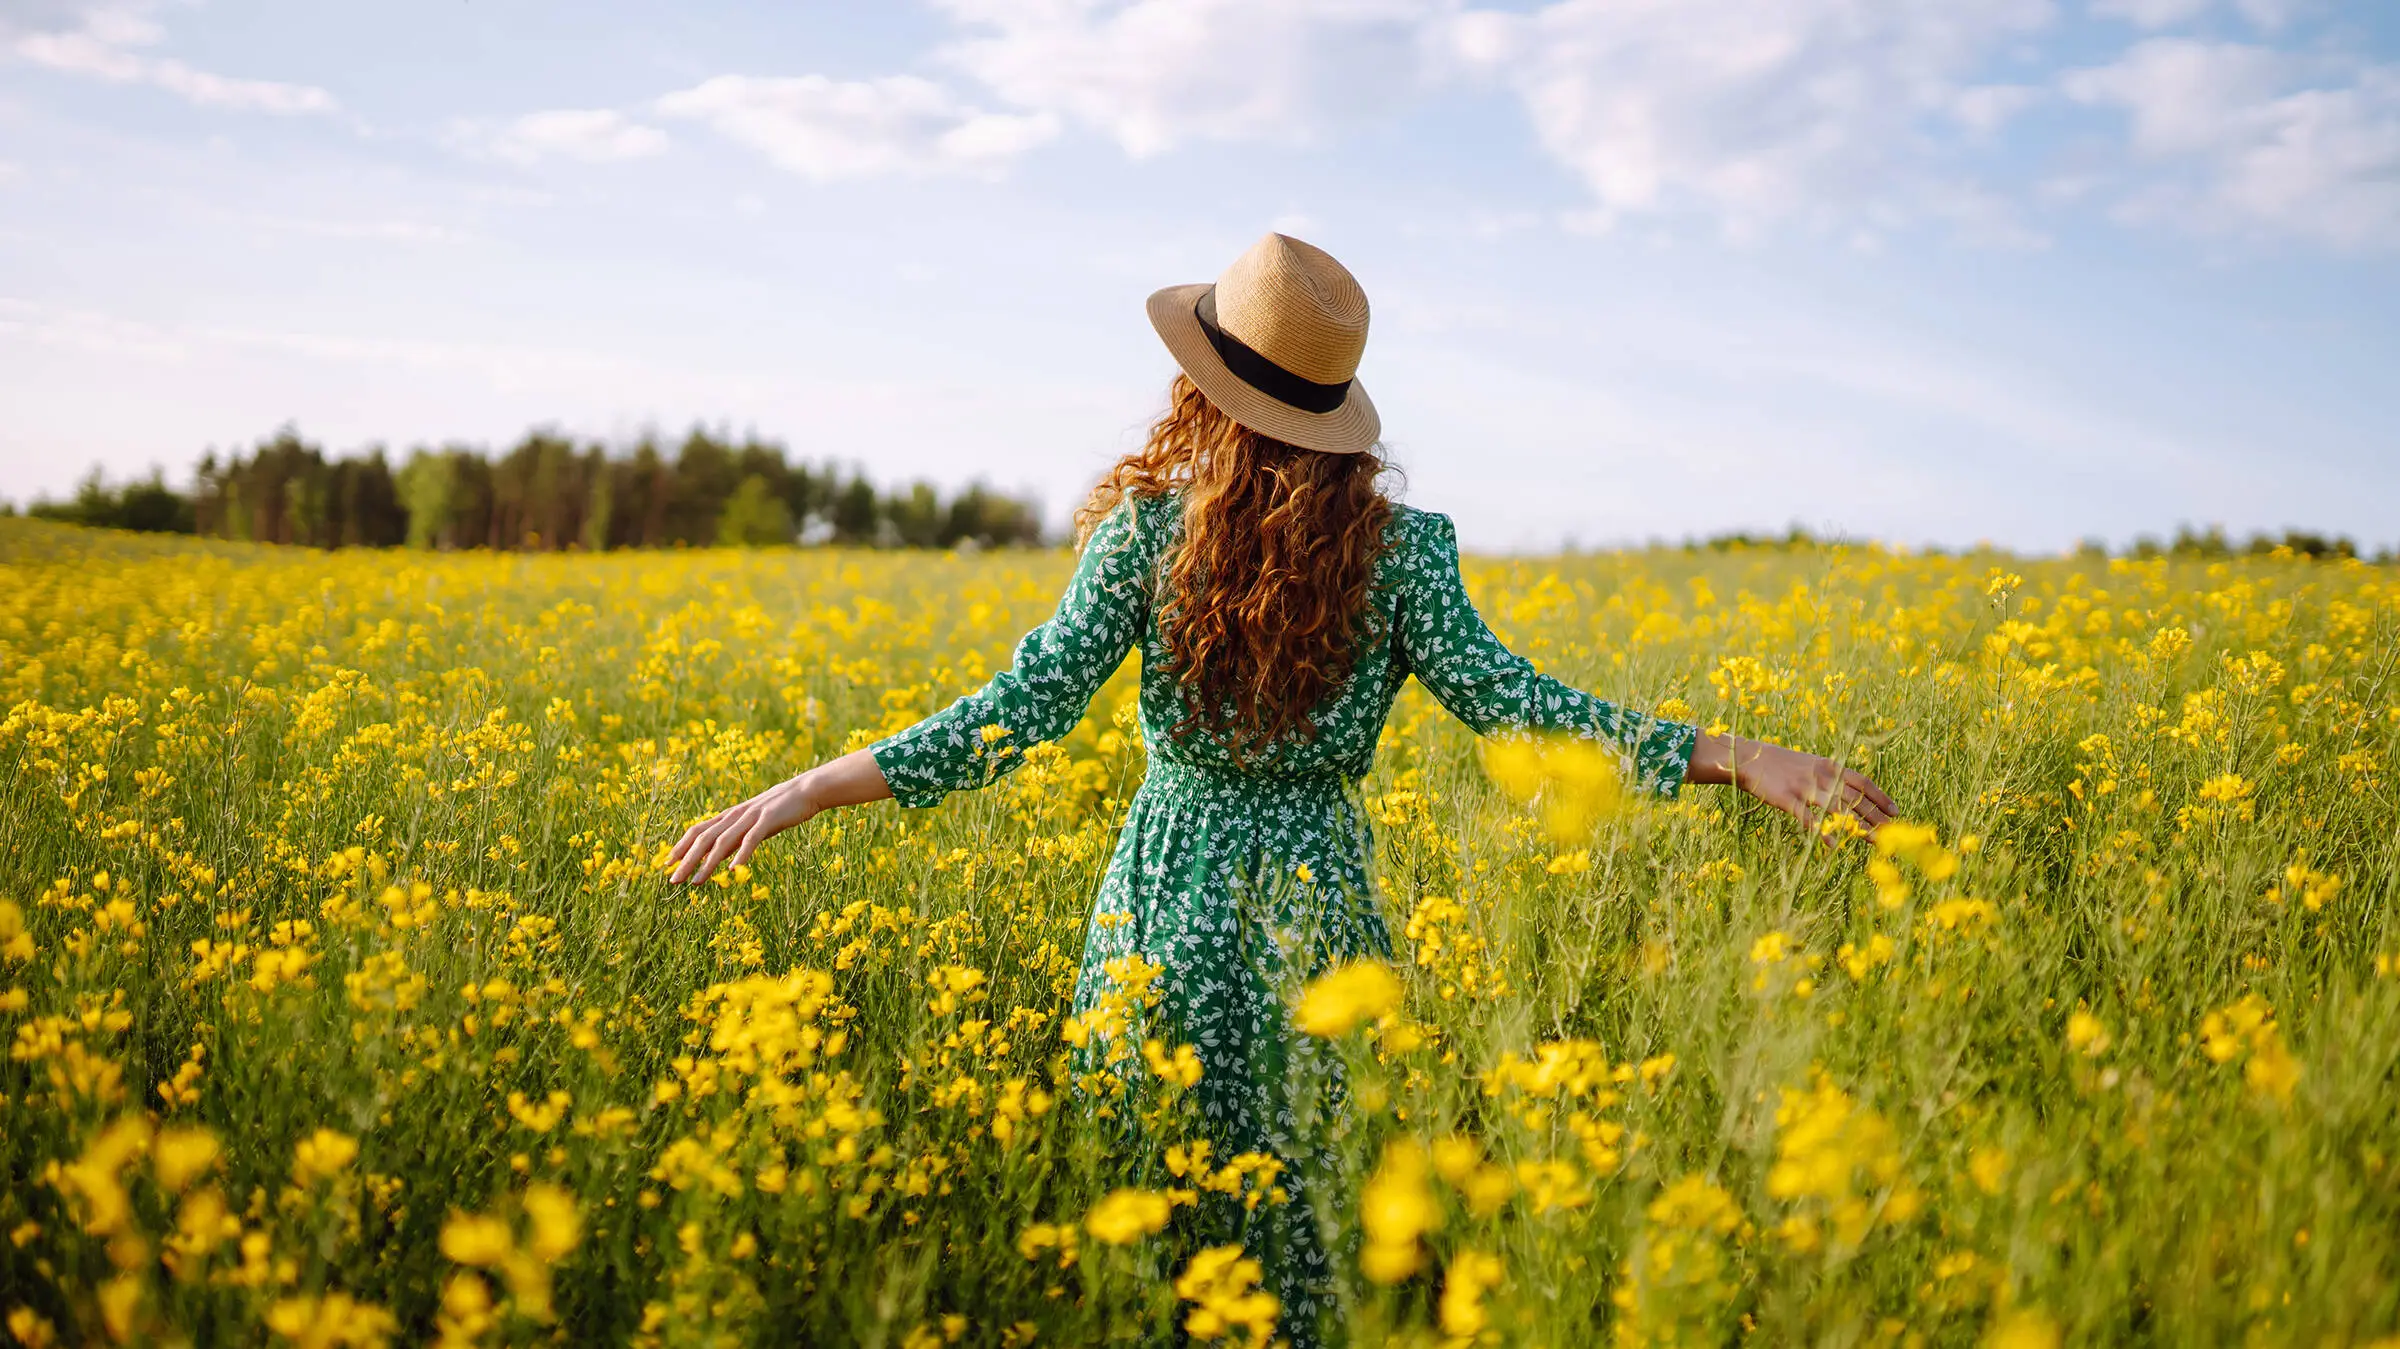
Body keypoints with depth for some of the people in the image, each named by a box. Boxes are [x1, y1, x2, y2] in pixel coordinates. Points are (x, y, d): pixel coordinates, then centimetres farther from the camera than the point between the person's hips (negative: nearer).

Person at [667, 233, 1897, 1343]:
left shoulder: (1147, 531, -7)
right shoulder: (1400, 547, -4)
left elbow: (1025, 709, -13)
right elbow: (1500, 699, -12)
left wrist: (804, 792, -11)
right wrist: (1738, 757, -9)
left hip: (1171, 891, -1)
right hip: (1317, 897, 1)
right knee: (1309, 1211, 12)